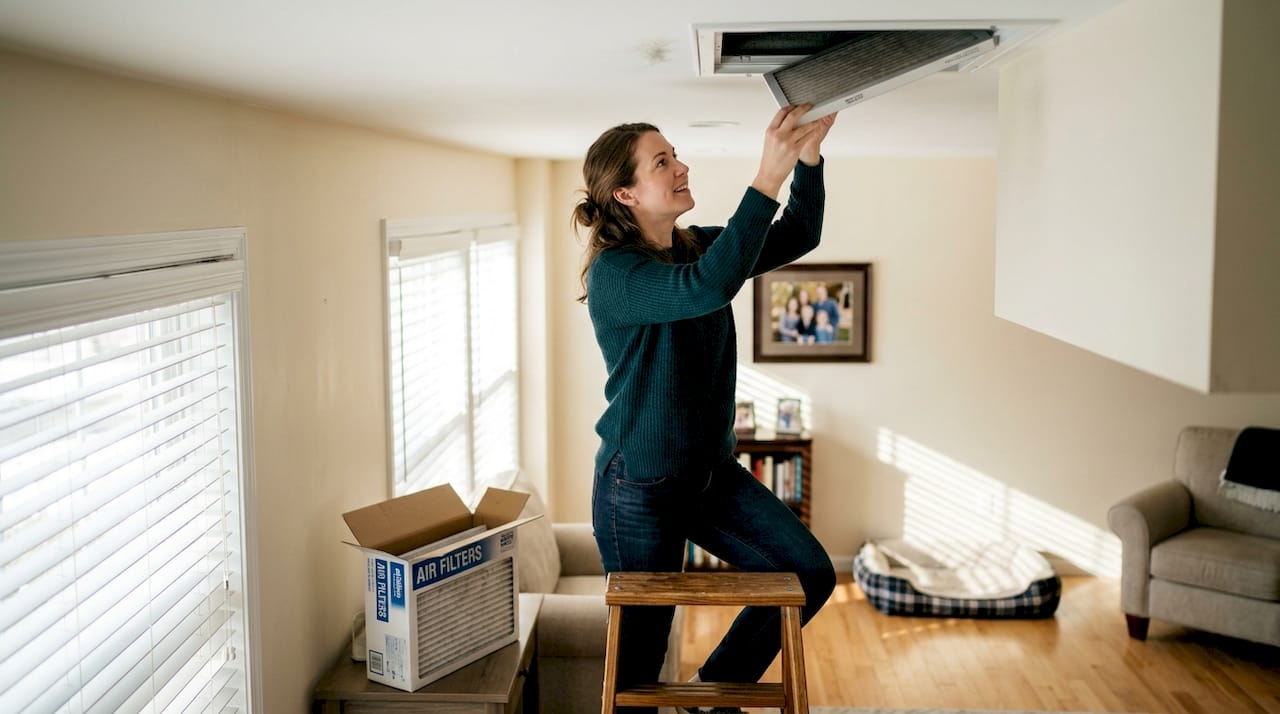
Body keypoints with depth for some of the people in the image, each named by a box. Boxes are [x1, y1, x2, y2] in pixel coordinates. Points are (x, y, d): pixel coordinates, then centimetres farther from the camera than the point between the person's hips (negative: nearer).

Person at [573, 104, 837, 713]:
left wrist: (808, 158, -15)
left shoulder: (697, 246, 4)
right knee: (640, 652, 6)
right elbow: (708, 288, -37)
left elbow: (798, 236, 2)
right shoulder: (614, 273, -20)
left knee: (810, 575, -3)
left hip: (713, 471, 7)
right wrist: (769, 176, -40)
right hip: (640, 486, -7)